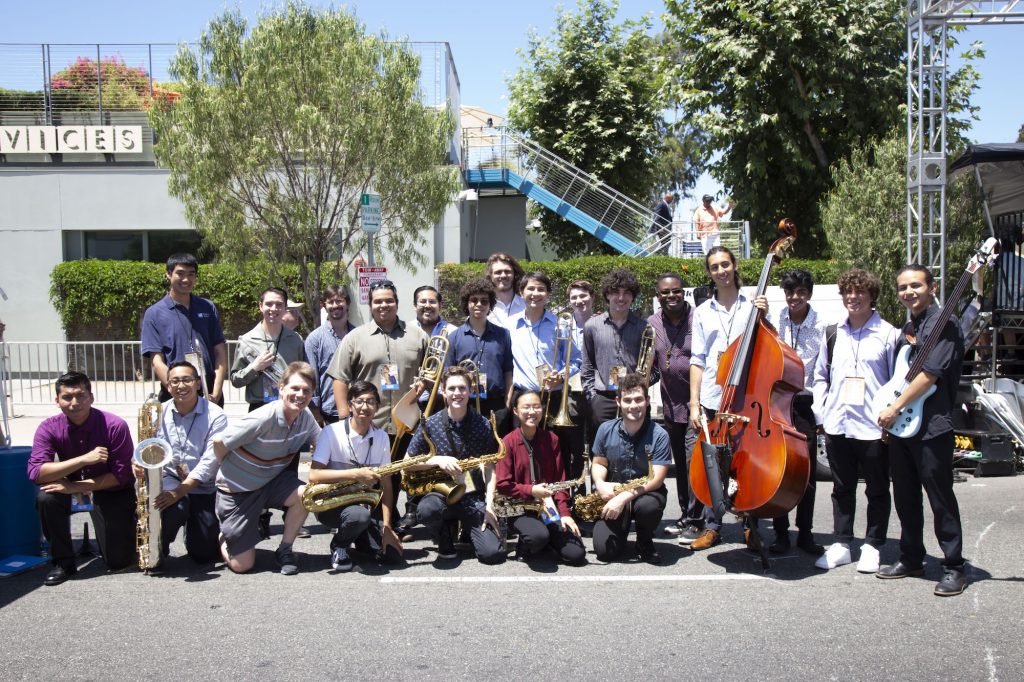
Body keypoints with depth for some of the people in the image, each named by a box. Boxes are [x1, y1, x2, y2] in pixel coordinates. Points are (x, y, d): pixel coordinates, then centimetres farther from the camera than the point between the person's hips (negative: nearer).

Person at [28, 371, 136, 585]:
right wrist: (84, 459, -36)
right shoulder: (49, 428, -13)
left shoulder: (115, 426, -21)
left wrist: (77, 487, -28)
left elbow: (121, 475, -19)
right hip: (71, 489, 2)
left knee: (119, 562, -11)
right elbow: (36, 472, -26)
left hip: (112, 493, -2)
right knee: (46, 497, -31)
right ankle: (63, 561, -11)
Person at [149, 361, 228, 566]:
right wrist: (140, 463, -25)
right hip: (170, 478, 1)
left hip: (203, 486, -1)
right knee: (176, 509, -36)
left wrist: (179, 491, -28)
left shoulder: (215, 416, -12)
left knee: (204, 554, -3)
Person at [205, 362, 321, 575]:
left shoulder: (306, 417, -8)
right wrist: (230, 470, -3)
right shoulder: (264, 418, -29)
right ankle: (222, 537, 29)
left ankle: (285, 550, -3)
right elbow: (219, 442, -20)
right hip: (237, 490, -5)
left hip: (271, 481, 5)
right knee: (242, 566, -5)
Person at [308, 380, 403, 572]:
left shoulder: (381, 437, -1)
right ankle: (339, 545, -3)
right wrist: (355, 474, -31)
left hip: (365, 504, 4)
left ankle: (355, 534, 17)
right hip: (331, 503, -4)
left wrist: (387, 527, -11)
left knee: (393, 555, -12)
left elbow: (386, 485, -1)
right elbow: (314, 476, -23)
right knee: (359, 515, -38)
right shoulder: (332, 432, -14)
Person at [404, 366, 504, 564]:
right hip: (440, 492, 0)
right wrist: (437, 460, -15)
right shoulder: (430, 424, -1)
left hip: (473, 497, 0)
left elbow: (489, 468, 1)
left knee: (493, 553, -19)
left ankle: (470, 527, 16)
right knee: (426, 510, -37)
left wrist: (489, 504, -12)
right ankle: (444, 542, -2)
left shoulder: (483, 425, 1)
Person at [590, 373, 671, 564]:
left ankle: (645, 543, -3)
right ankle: (622, 528, 21)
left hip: (646, 492, -2)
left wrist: (625, 497, -29)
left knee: (649, 506, -39)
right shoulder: (606, 430, -4)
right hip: (612, 495, 2)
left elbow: (656, 478, -18)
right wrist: (600, 484, -15)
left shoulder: (658, 435, -14)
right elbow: (598, 463, 8)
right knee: (605, 551, -17)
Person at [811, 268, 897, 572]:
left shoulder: (887, 334, -3)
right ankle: (841, 544, 22)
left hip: (874, 427, -4)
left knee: (877, 490, 9)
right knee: (842, 488, 13)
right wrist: (820, 414, 6)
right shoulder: (833, 334, 9)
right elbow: (820, 377, 14)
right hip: (837, 425, 4)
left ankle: (872, 546, 20)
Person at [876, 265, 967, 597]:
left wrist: (894, 408, -15)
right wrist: (890, 412, 10)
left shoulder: (944, 325, -10)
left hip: (931, 427, -8)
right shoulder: (907, 329, 17)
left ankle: (954, 568, 8)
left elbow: (929, 374, -18)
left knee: (941, 500, -2)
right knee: (905, 497, 14)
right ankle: (911, 558, 26)